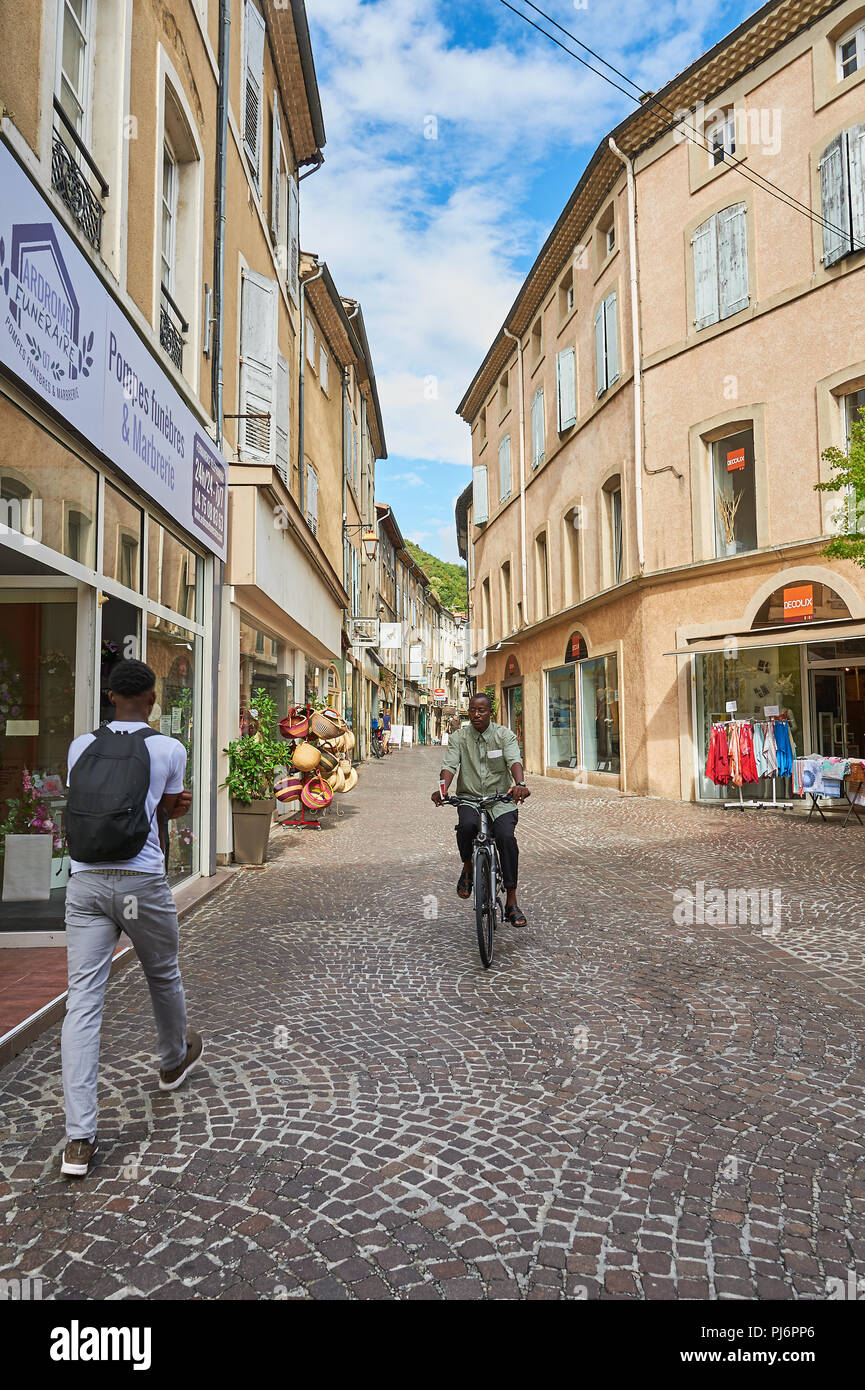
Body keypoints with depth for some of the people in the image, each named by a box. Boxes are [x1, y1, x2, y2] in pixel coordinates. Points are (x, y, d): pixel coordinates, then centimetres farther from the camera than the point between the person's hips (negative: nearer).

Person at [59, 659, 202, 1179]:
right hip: (142, 882, -2)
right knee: (164, 977, 22)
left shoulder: (81, 746, 8)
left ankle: (80, 1138, 2)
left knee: (83, 1001, 3)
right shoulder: (170, 749, -3)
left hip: (85, 882, 3)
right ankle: (175, 1061, 47)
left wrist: (167, 806, 9)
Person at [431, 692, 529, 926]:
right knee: (467, 825, -33)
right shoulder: (458, 738, 5)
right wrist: (443, 789, -30)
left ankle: (511, 902, -15)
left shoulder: (504, 735, 1)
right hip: (469, 797, 1)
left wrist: (520, 784, -37)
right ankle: (468, 868, -1)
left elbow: (514, 761, -16)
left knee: (506, 836, -26)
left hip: (501, 798, 0)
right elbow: (449, 765, -9)